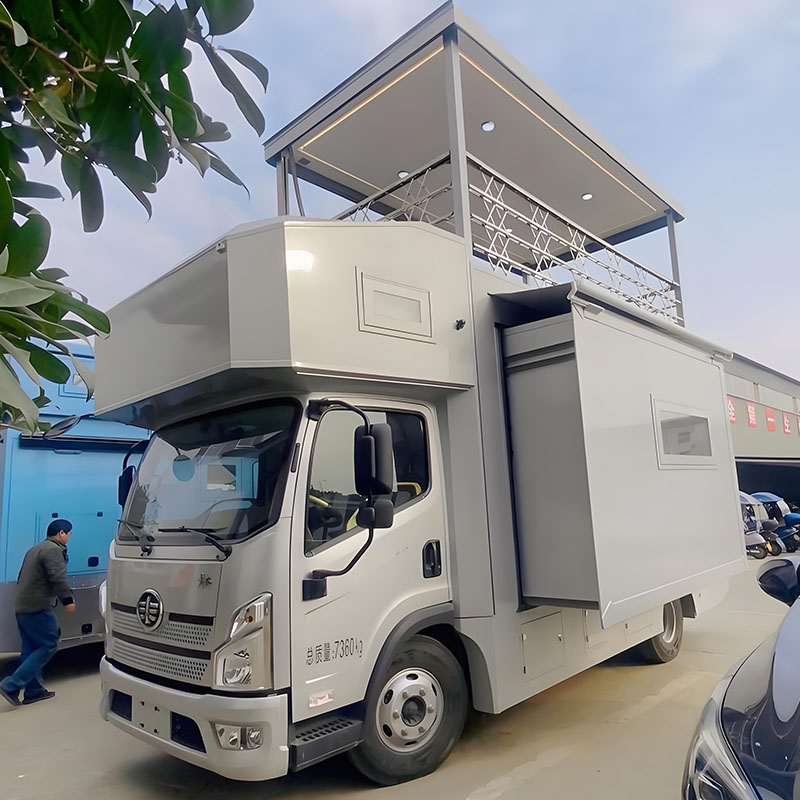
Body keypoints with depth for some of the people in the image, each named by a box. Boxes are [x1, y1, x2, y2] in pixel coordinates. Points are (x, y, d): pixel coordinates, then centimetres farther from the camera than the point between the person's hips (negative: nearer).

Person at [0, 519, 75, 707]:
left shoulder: (35, 549, 20)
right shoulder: (54, 550, -12)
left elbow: (21, 578, 27)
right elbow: (57, 578, -22)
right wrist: (67, 599, -23)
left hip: (21, 607, 10)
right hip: (38, 608, -10)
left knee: (31, 649, 13)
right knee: (49, 646, -5)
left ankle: (33, 691, 17)